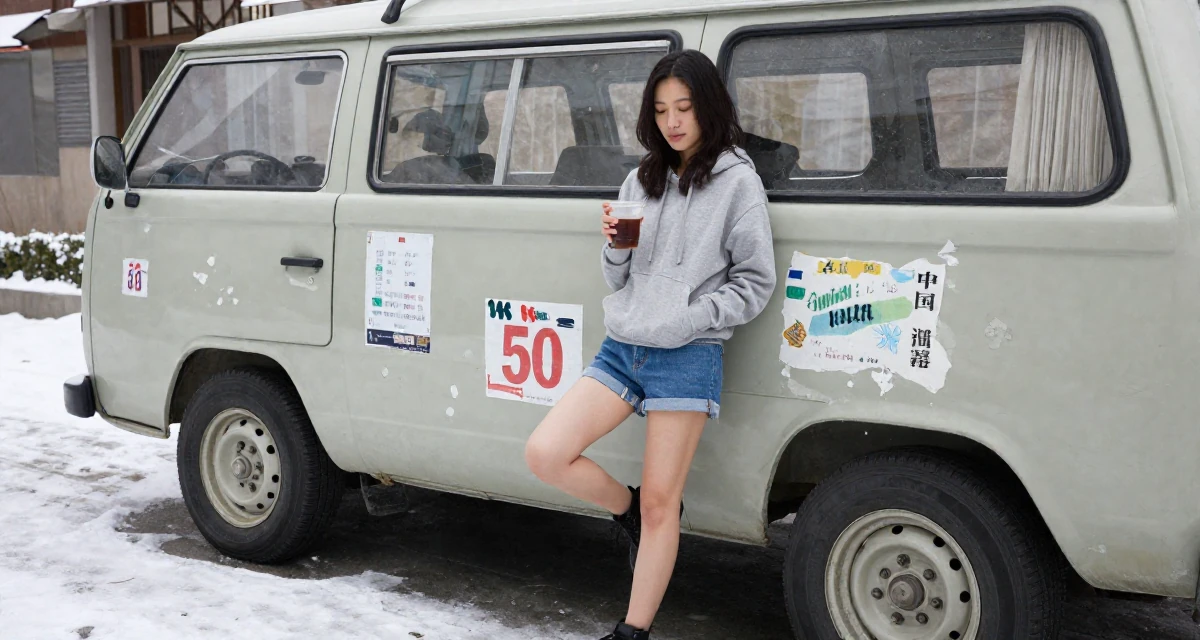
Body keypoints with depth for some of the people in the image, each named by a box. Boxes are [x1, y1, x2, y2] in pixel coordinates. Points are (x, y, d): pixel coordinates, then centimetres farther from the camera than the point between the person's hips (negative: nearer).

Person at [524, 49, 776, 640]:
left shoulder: (738, 182, -1)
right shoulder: (641, 181, 14)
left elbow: (754, 284, -2)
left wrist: (691, 318, -14)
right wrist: (615, 244, -5)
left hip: (688, 357, -5)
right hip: (621, 348, 6)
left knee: (659, 504, 0)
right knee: (544, 454, -6)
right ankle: (628, 512, 20)